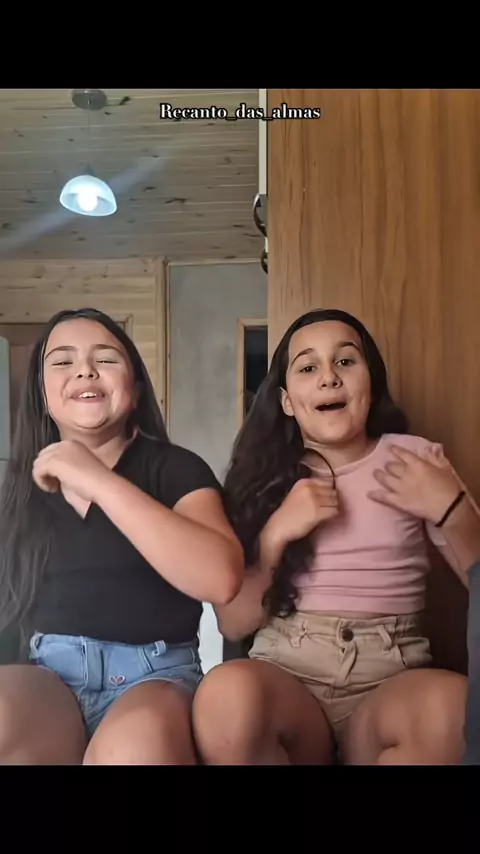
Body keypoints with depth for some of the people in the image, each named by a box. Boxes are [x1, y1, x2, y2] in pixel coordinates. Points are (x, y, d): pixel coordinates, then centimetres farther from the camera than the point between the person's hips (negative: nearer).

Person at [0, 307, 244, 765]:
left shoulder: (175, 468, 1)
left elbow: (221, 579, -19)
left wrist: (100, 482, -19)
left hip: (153, 674, -2)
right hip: (51, 673, 3)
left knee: (135, 746, -37)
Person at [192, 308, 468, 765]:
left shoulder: (415, 458, 6)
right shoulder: (266, 476, 8)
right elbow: (233, 624, 3)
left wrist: (448, 507, -12)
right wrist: (276, 534, -10)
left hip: (390, 680, 0)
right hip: (285, 673, 0)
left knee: (454, 703, -34)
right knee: (227, 693, -34)